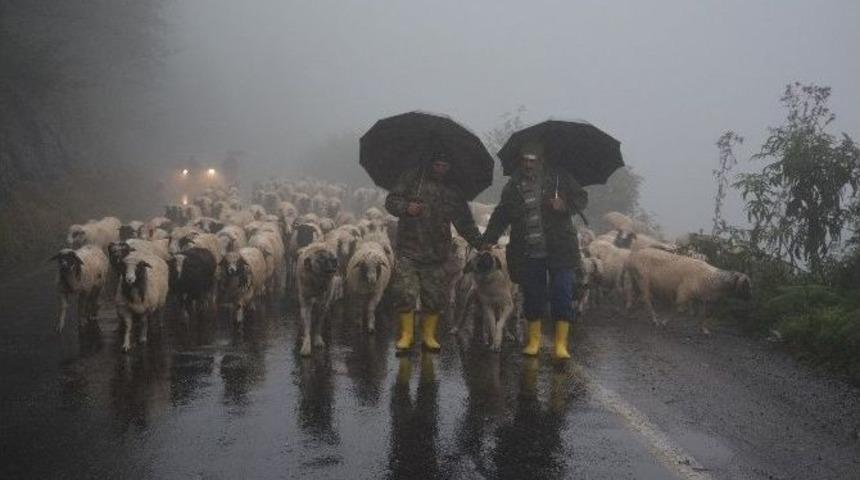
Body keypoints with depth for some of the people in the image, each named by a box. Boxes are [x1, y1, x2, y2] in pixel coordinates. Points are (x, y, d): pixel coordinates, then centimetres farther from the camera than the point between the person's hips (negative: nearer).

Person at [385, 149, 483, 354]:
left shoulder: (453, 192, 9)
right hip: (408, 249, -2)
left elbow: (465, 223, 9)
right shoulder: (411, 179, 3)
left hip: (436, 252, 2)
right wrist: (406, 207, -19)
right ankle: (406, 334, 7)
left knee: (435, 296, 2)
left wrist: (480, 244, -2)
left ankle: (429, 335, 16)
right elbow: (391, 201, 2)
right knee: (405, 293, -6)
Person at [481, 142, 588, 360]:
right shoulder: (513, 186, 8)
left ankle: (561, 344, -1)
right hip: (528, 254, 2)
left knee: (562, 295, -6)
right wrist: (488, 241, 6)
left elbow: (581, 198, 6)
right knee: (532, 297, 8)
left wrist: (566, 205, -15)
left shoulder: (559, 178, 2)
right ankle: (534, 340, 24)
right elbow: (500, 215, 15)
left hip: (559, 250, -2)